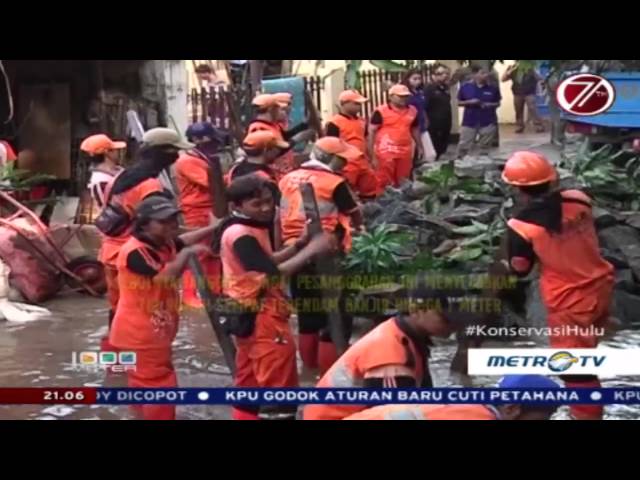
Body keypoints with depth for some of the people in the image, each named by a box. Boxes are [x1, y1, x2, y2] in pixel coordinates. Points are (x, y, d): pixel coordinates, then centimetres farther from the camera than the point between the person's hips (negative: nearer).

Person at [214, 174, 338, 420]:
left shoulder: (247, 228, 9)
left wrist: (299, 243, 3)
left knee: (250, 382, 17)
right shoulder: (241, 235, -22)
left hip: (251, 314, 10)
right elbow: (274, 273, -27)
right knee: (279, 386, -3)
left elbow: (265, 263, 15)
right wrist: (312, 249, -23)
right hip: (260, 315, -10)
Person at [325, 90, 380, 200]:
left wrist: (369, 159, 19)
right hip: (346, 165, -8)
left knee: (371, 193, 15)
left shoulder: (361, 121, 13)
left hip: (363, 163, 8)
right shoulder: (334, 123, -11)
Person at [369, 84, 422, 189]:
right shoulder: (381, 112, -7)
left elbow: (415, 129, 23)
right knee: (384, 183, -5)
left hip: (405, 153, 5)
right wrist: (372, 155, -10)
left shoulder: (412, 111, 10)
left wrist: (419, 147, 20)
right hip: (386, 153, -5)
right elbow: (371, 132, -7)